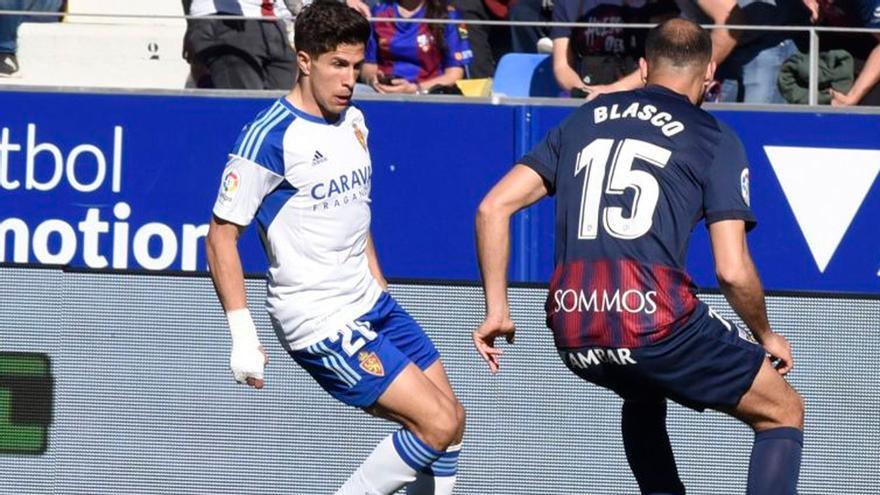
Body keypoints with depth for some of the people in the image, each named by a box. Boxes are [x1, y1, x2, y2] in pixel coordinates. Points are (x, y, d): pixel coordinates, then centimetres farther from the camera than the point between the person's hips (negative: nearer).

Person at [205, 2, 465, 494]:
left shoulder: (354, 121, 8)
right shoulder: (270, 138, -18)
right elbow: (221, 235, -15)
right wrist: (243, 336, -18)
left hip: (372, 303, 9)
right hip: (320, 323, -9)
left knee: (452, 419, 6)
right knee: (437, 424, -14)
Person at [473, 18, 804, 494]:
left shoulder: (584, 119, 21)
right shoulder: (714, 138, 7)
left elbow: (494, 207, 15)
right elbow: (732, 271, -1)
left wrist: (497, 310, 20)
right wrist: (766, 337, 17)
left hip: (571, 328, 5)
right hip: (652, 313, -5)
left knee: (644, 394, 39)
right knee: (783, 412, 11)